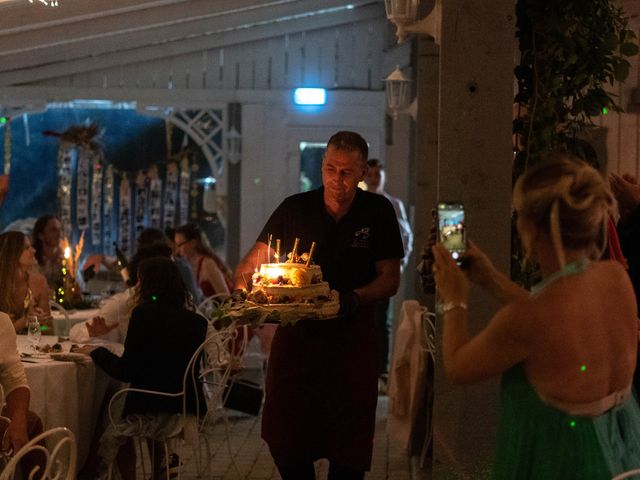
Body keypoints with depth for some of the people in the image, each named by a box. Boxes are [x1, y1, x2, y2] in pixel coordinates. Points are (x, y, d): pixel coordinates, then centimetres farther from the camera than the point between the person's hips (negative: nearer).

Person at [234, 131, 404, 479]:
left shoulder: (378, 212, -1)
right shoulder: (295, 208, 0)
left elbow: (390, 279, -1)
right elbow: (252, 261, 1)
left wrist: (354, 300, -20)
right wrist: (242, 291, -20)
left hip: (351, 336, -1)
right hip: (295, 333, 1)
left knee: (347, 451, 4)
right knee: (285, 443, 7)